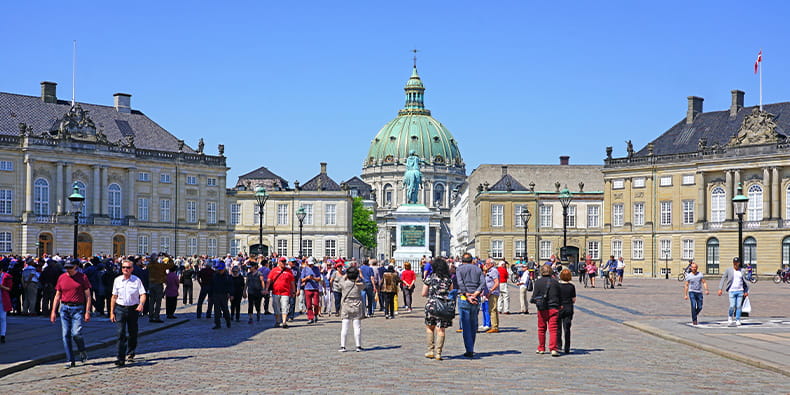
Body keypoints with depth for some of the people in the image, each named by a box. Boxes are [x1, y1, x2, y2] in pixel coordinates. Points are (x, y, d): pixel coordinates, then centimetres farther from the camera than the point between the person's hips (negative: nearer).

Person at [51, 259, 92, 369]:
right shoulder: (62, 277, 9)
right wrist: (53, 311, 10)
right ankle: (70, 361, 7)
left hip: (78, 308, -3)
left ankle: (82, 351, 14)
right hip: (64, 308, 4)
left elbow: (88, 296, 1)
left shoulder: (82, 277, 1)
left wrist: (87, 311, -6)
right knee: (66, 335, 0)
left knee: (76, 334, -16)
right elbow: (57, 296, 15)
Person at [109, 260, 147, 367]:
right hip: (120, 309, 0)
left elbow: (143, 294, -4)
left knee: (132, 333, 12)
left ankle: (130, 354, 36)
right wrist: (112, 312, 8)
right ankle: (120, 359, -11)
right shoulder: (117, 280, 5)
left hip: (133, 309, 0)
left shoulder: (137, 280, -2)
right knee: (121, 333, -9)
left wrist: (141, 304, -25)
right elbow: (114, 297, 10)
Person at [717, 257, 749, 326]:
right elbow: (723, 279, 1)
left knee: (738, 306, 1)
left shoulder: (742, 271, 7)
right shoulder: (728, 270, 1)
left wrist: (746, 291, 5)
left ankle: (738, 320, 7)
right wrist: (720, 289, -7)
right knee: (732, 306, -8)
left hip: (740, 291, 2)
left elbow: (745, 282, 12)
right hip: (732, 291, -2)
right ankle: (730, 317, 18)